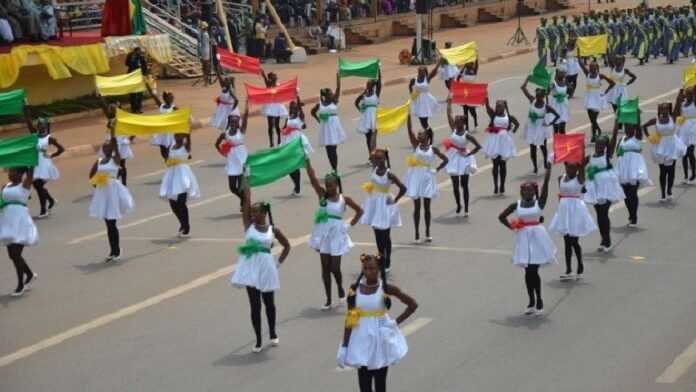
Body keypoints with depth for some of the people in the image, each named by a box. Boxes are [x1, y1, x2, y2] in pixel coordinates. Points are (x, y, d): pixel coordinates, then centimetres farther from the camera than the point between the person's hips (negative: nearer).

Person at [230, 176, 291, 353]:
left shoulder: (273, 230, -3)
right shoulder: (248, 225, -2)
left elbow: (287, 246, 10)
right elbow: (246, 200, -8)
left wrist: (278, 263, 2)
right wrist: (245, 179, -13)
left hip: (266, 267, 0)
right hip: (250, 267, 0)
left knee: (269, 302, 13)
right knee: (255, 304, 1)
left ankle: (272, 333, 34)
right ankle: (258, 341, 8)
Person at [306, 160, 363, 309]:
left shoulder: (344, 199, -5)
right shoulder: (322, 195, -1)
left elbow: (359, 210, 6)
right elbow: (312, 179, -12)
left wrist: (350, 225, -1)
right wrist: (307, 160, -21)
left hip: (337, 234, -2)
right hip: (323, 234, 2)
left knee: (335, 267, -4)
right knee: (325, 267, 5)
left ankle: (340, 288, 29)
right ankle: (328, 300, 14)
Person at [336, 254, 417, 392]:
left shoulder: (386, 288, -10)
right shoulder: (355, 288, -5)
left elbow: (413, 304, -3)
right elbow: (350, 318, -1)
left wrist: (396, 322, -7)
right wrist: (344, 346, -3)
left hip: (381, 338, -2)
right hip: (362, 339, 2)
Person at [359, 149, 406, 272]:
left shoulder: (389, 174, -19)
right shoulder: (374, 169, -3)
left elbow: (403, 188, -20)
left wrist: (395, 200, -15)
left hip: (384, 204, -6)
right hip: (374, 203, 6)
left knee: (385, 235, 3)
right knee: (377, 234, 12)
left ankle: (387, 263, 14)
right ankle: (381, 260, 24)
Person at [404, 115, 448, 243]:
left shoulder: (433, 149, 0)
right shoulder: (416, 145, 0)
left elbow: (445, 159, 7)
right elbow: (409, 130, -11)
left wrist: (437, 170, -3)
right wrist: (409, 114, -18)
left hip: (428, 177, 0)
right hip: (416, 176, 0)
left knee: (427, 206, 5)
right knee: (417, 206, 3)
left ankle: (428, 233, 16)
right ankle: (417, 234, 8)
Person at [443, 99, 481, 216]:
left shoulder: (467, 135, -14)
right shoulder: (453, 129, -4)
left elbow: (478, 146, -13)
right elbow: (449, 115, -9)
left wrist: (468, 154, -14)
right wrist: (449, 103, -12)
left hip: (463, 158, -4)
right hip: (453, 157, 4)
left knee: (464, 185, 4)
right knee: (455, 184, 7)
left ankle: (466, 209, 10)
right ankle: (458, 206, 24)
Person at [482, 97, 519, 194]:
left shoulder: (508, 116, 1)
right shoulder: (493, 114, -1)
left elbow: (517, 124, 15)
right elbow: (487, 106, -15)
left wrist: (512, 132, 2)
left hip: (504, 141, 0)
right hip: (494, 140, 0)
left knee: (503, 164, 7)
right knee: (495, 164, 3)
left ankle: (502, 186, 14)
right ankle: (495, 186, 7)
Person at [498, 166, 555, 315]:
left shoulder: (539, 202, -4)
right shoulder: (516, 205, 1)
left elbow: (546, 183, -13)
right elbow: (501, 217, 10)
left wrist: (549, 165, -19)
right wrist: (511, 227, -1)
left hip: (537, 237, -2)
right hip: (524, 237, 2)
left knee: (533, 271, -4)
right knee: (528, 272, 7)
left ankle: (539, 301, 10)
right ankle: (532, 302, 18)